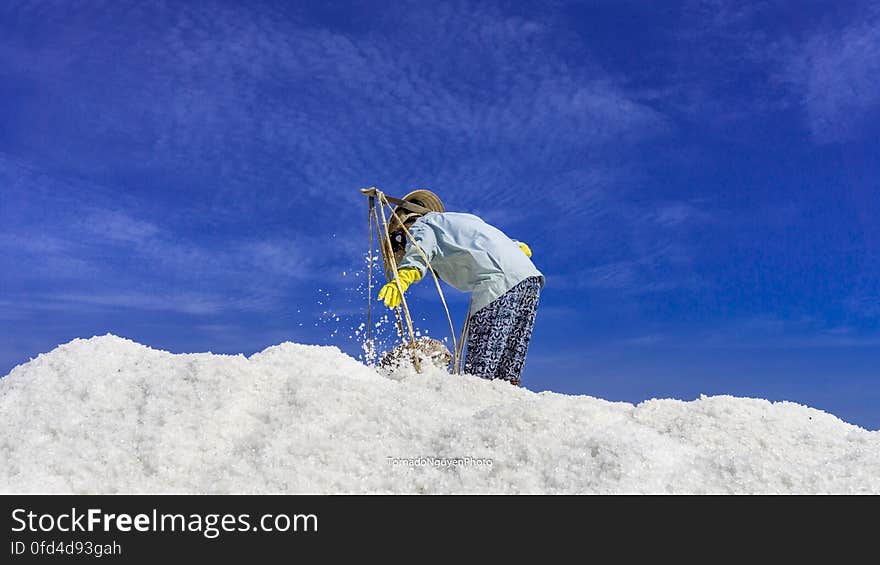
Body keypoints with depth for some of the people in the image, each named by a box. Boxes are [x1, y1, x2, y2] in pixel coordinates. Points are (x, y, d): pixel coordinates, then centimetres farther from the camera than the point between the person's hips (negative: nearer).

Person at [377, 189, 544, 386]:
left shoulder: (419, 225, 11)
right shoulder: (460, 218, 35)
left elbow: (421, 247, -13)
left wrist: (405, 274, -30)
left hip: (501, 282, -8)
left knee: (480, 372, -12)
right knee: (509, 368, 9)